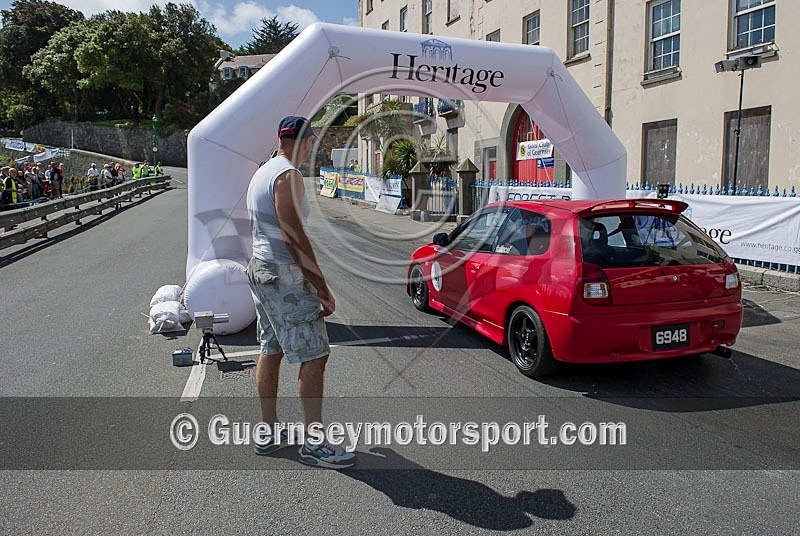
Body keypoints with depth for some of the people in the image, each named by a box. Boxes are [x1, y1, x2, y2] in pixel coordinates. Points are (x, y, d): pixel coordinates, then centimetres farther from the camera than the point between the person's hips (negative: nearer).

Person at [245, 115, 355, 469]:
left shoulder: (262, 172, 16)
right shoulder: (288, 175, -14)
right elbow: (294, 238, -20)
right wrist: (322, 288, -17)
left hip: (260, 268, 10)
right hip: (284, 275, -10)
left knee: (270, 351, 15)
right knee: (314, 356, -5)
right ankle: (314, 443, 1)